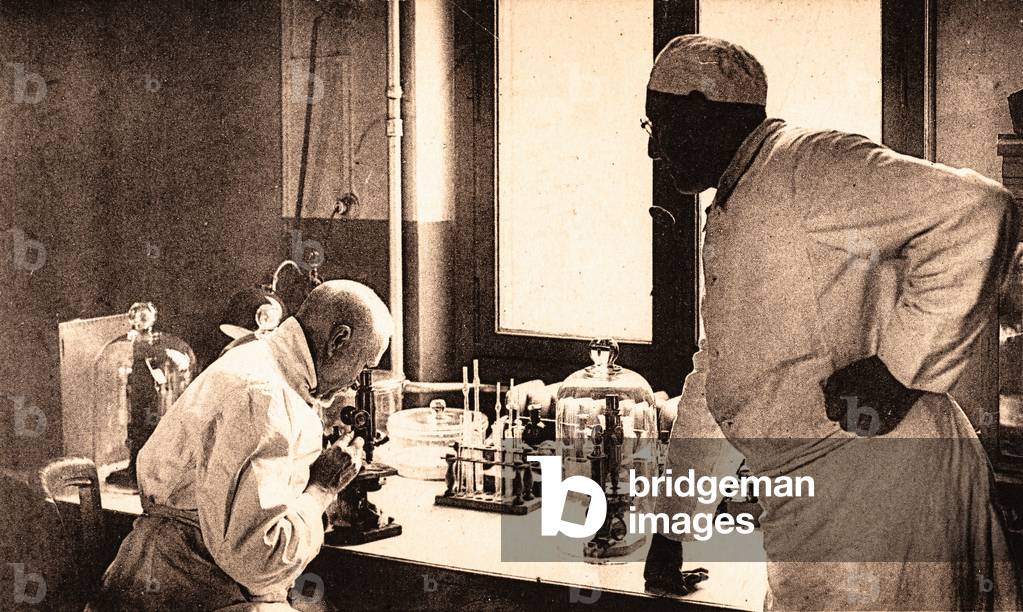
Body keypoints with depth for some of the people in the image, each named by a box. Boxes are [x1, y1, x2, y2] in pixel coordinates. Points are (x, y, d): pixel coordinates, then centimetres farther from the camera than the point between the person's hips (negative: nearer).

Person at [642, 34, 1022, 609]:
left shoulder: (807, 165, -11)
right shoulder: (724, 219, 19)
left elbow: (977, 208, -23)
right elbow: (714, 385, 26)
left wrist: (900, 365, -22)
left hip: (878, 471, -9)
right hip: (819, 500, 9)